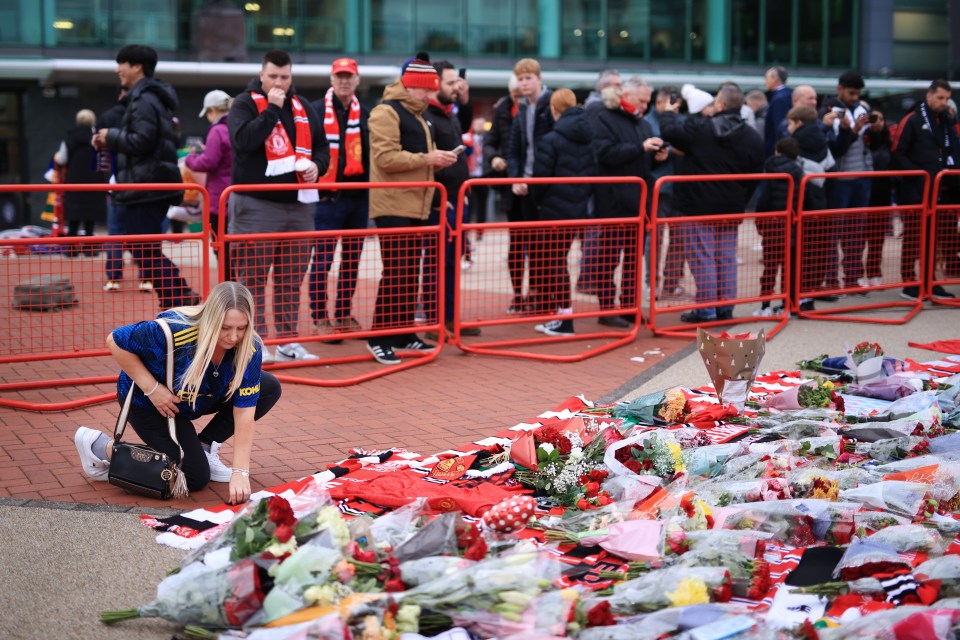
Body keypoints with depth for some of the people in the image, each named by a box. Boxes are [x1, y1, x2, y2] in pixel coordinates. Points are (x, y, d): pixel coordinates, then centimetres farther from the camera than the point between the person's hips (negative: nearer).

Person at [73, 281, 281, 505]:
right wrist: (152, 388, -29)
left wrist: (240, 473, -32)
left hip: (203, 397, 5)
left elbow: (244, 412, -25)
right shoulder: (173, 331, -38)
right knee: (196, 478, -12)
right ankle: (102, 448, 2)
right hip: (147, 402, -5)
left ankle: (205, 447, 4)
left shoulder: (250, 349, -25)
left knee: (270, 388, -10)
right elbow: (115, 341, -26)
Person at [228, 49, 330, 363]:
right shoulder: (244, 104, -1)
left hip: (299, 205, 5)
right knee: (252, 277, -3)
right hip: (256, 205, -5)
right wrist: (272, 108, -17)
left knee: (292, 278, 10)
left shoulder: (304, 108, 15)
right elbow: (244, 140, -18)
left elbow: (321, 145, 20)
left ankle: (288, 340, 18)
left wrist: (317, 165, -1)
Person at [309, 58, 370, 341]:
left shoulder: (365, 115, 13)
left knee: (352, 259, 10)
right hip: (327, 198, -5)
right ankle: (320, 318, 1)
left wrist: (368, 185, 9)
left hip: (358, 198, 5)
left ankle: (344, 315, 19)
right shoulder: (316, 111, -3)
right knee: (323, 259, -5)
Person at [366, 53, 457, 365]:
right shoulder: (386, 112, -9)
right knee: (395, 272, -11)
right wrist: (427, 158, -19)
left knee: (411, 272, 10)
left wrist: (438, 160, 8)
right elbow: (385, 158, -18)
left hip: (416, 208, 9)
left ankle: (405, 333, 17)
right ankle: (379, 338, -5)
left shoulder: (417, 116, 22)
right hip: (393, 207, -9)